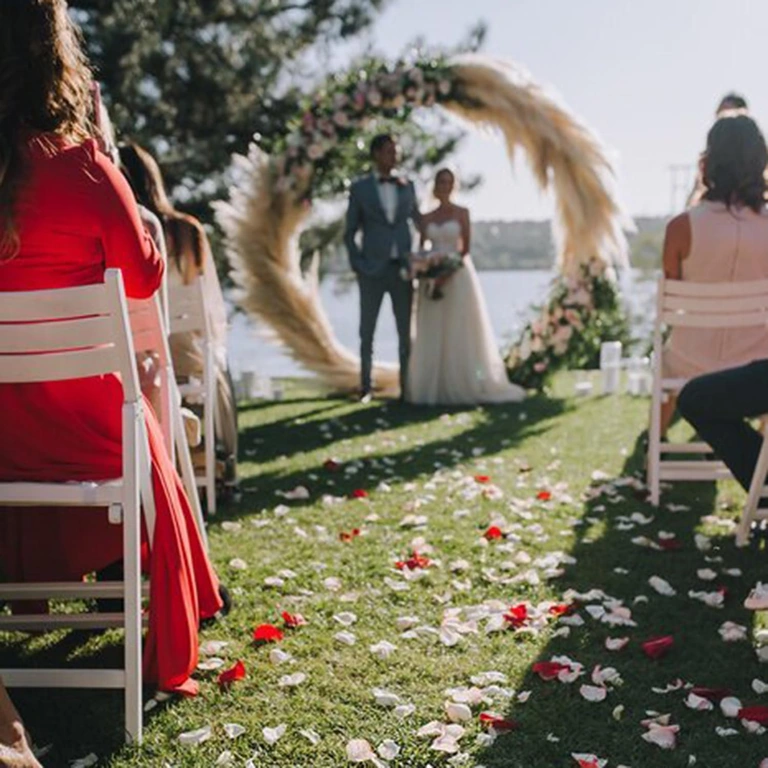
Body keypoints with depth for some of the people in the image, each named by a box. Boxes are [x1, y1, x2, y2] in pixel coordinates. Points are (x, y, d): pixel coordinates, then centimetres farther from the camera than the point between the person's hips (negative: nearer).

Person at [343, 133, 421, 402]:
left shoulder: (407, 186, 8)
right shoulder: (360, 188, 1)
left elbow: (419, 221, 19)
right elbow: (349, 233, 3)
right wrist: (357, 265, -7)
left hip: (402, 269, 2)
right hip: (372, 271, -2)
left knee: (406, 332, 2)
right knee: (367, 332, 2)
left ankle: (407, 386, 10)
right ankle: (366, 387, 13)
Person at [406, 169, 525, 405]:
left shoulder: (462, 213, 2)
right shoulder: (427, 218, 12)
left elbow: (465, 248, -6)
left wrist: (448, 273, -17)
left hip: (458, 276, -3)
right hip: (432, 277, 3)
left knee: (459, 333, -4)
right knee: (433, 335, 1)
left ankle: (462, 385, 1)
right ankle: (434, 387, 5)